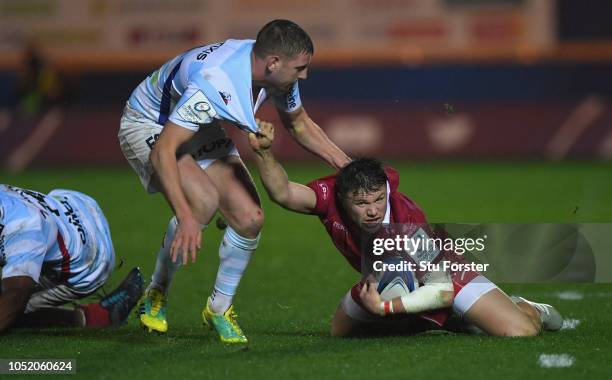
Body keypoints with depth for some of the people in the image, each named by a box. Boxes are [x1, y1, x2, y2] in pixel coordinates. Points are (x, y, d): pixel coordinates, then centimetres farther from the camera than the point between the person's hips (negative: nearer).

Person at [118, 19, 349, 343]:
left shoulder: (278, 73, -16)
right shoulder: (213, 83, -40)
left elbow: (299, 124, 6)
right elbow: (162, 152, -43)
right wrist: (185, 218, -51)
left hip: (203, 132, 7)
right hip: (149, 127, -7)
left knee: (250, 217, -9)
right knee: (204, 200, -32)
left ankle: (219, 309, 13)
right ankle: (155, 297, -9)